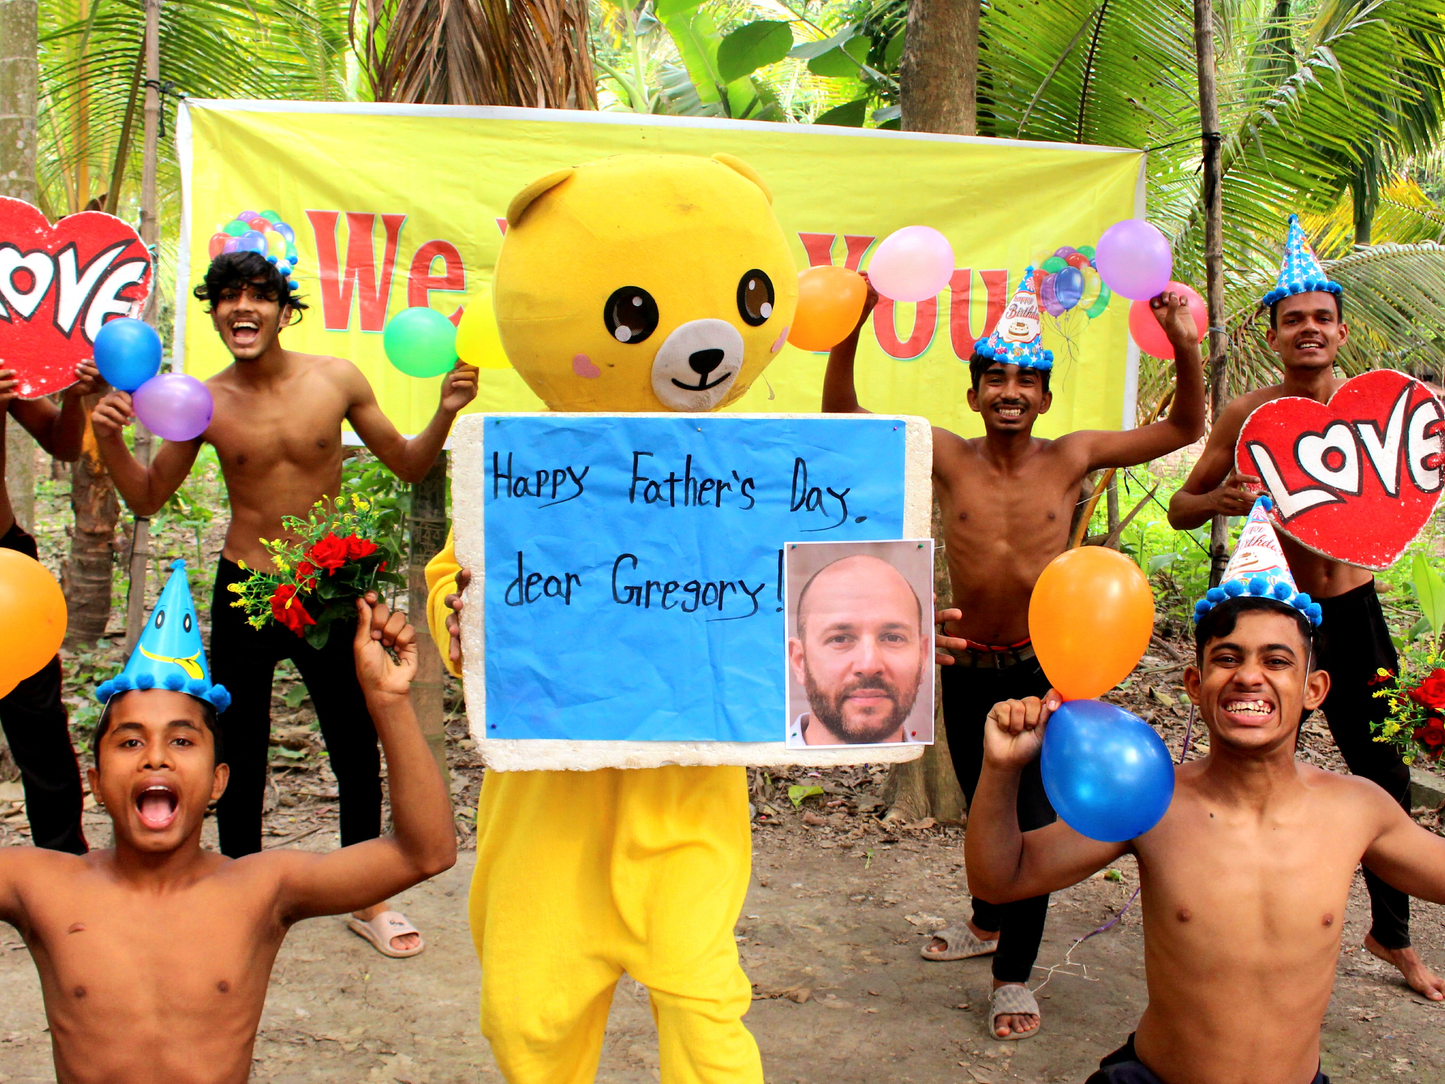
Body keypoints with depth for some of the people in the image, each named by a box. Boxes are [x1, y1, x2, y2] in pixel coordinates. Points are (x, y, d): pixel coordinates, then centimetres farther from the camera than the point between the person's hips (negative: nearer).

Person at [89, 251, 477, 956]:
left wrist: (445, 413, -12)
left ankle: (367, 900, 28)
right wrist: (109, 440, -9)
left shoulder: (337, 380, -5)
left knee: (356, 748, 9)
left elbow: (409, 467, 4)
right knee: (239, 758, 11)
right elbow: (147, 499, 8)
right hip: (243, 595, 0)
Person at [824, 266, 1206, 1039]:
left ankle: (1014, 975, 19)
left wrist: (1185, 348, -17)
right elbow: (841, 420, -9)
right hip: (968, 671, 2)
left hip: (1045, 669, -1)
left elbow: (1184, 428, -1)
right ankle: (987, 925, 47)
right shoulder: (947, 458, -5)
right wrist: (851, 328, -22)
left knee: (1034, 822, 0)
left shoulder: (1070, 458, -5)